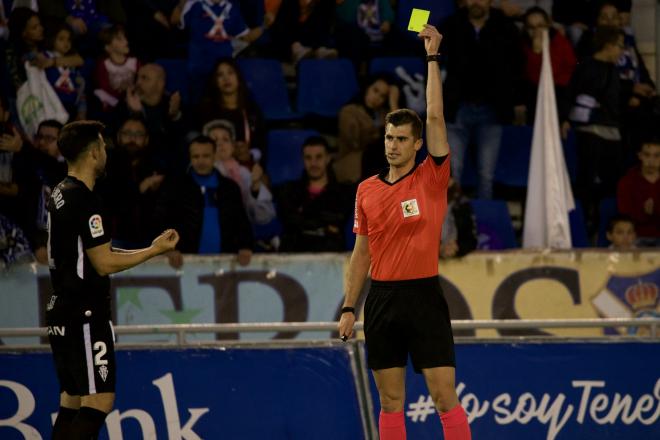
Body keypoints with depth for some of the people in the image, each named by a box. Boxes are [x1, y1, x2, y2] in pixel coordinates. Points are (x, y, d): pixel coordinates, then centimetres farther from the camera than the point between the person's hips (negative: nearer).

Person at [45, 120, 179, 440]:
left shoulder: (60, 194, 13)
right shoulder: (84, 201, -17)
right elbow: (104, 263, -18)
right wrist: (155, 250, -9)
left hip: (62, 311, 10)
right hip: (85, 315, -10)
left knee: (71, 401, 11)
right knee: (99, 401, -11)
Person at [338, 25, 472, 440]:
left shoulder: (432, 178, -1)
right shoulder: (367, 190, 10)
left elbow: (435, 116, -10)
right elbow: (362, 254, 14)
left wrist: (433, 56, -8)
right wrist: (349, 307, 10)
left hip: (423, 296, -4)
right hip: (382, 298, 4)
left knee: (445, 396, -7)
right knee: (390, 400, 6)